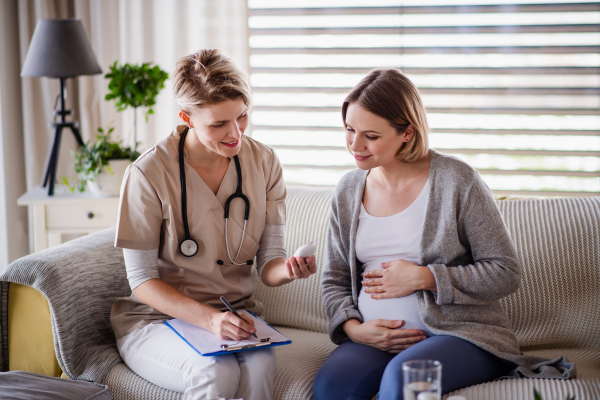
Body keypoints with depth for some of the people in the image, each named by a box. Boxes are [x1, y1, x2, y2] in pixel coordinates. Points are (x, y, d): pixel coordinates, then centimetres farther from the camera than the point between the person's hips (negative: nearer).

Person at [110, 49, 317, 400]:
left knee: (260, 365, -31)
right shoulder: (149, 173, -14)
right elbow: (142, 280, -10)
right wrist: (209, 318, -24)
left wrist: (287, 269, -25)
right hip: (157, 318, -3)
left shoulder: (264, 163, -1)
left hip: (235, 314, 3)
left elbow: (268, 263, 1)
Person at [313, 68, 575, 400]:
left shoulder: (456, 181, -5)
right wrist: (353, 328, -5)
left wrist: (423, 277, -13)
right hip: (376, 339, 3)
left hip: (461, 334, -3)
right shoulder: (348, 190, 10)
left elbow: (506, 273, -5)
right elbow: (334, 279, 16)